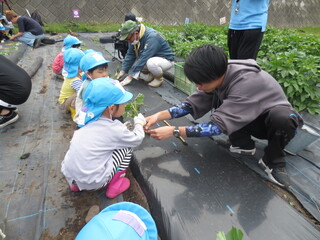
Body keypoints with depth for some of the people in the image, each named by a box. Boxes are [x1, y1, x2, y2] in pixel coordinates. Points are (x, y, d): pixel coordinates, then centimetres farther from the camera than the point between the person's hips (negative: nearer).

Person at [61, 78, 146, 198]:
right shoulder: (116, 129, -16)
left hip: (69, 175, 6)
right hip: (91, 182, -6)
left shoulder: (91, 122, 2)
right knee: (126, 147, 3)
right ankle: (114, 186, 13)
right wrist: (139, 123, 16)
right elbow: (137, 139, 1)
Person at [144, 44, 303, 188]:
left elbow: (219, 125, -38)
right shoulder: (218, 75, -18)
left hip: (278, 117, -5)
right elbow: (193, 103, -13)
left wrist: (173, 131, -38)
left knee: (283, 118, -38)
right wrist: (160, 115, -25)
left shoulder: (246, 82, -38)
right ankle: (244, 145, 2)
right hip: (248, 118, 6)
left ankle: (273, 161, -9)